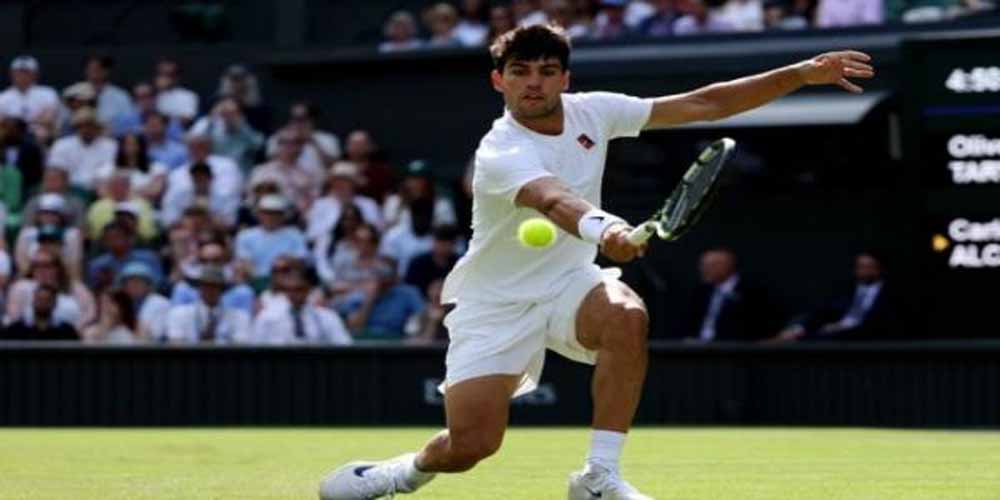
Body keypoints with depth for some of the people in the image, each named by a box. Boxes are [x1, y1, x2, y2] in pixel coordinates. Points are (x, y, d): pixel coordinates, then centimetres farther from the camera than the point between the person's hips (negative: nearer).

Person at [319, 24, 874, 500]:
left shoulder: (591, 113, -6)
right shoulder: (499, 154, -25)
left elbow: (703, 104, -4)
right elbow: (552, 199, -47)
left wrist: (802, 73, -9)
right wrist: (601, 228, -70)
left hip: (568, 283, 4)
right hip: (496, 303, -4)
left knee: (626, 316, -31)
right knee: (471, 444, -13)